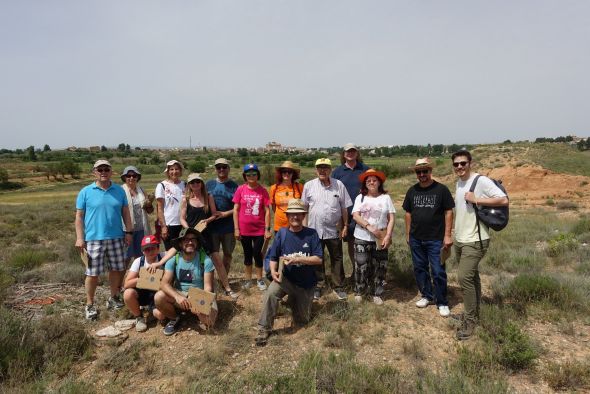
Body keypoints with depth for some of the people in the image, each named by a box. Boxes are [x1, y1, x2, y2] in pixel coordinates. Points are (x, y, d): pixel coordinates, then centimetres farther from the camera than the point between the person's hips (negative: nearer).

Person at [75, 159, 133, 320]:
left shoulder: (119, 191, 7)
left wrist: (129, 232, 4)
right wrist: (79, 238, -7)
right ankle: (90, 305, 17)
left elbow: (125, 212, 10)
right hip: (94, 239, -3)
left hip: (116, 237, 3)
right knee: (92, 273, 3)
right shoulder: (85, 192, 0)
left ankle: (113, 298, 28)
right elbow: (79, 216, 0)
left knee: (116, 269, 11)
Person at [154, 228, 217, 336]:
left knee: (208, 321, -28)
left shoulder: (205, 260, -14)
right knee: (159, 297, -26)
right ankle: (174, 319, 3)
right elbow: (164, 283, -18)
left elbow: (208, 287, -15)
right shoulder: (173, 259, -9)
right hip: (179, 294, 2)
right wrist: (177, 297, -38)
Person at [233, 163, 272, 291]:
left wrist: (267, 229, -6)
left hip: (259, 229, -1)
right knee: (247, 254, 14)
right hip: (244, 230, 1)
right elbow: (236, 210, -1)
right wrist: (236, 229, -4)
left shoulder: (263, 191, -4)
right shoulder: (241, 189, -4)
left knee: (257, 254, 7)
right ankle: (248, 278, 28)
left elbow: (267, 211, -3)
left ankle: (259, 279, 23)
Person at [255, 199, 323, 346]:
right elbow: (273, 258, -2)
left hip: (306, 283, 1)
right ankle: (264, 329, -18)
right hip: (285, 278, -1)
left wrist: (297, 259, -24)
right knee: (271, 293, -34)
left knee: (302, 321, 12)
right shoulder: (282, 233, -5)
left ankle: (294, 299, 43)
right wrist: (273, 271, -22)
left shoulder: (311, 234, -8)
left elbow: (318, 259, -14)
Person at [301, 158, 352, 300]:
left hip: (334, 230, 0)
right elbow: (304, 208, 5)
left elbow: (344, 208, 4)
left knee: (337, 259, 11)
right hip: (315, 229, 0)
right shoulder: (309, 186, -1)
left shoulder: (339, 185, -1)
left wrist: (345, 226, 3)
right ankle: (318, 286, 27)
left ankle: (338, 286, 25)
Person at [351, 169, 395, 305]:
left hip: (380, 239, 0)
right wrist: (369, 226, -21)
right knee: (361, 266, 3)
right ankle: (359, 292, 22)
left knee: (379, 267, 7)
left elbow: (391, 218, -1)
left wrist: (388, 236, -12)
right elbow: (355, 216, -7)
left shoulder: (386, 197, 1)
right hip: (362, 238, 0)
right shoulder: (360, 198, 3)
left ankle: (376, 294, 22)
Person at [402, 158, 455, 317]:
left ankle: (442, 303, 13)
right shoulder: (412, 191, 5)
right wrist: (408, 234, 10)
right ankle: (426, 296, 30)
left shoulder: (441, 189, -6)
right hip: (416, 239, 4)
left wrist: (447, 235, -9)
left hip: (436, 239, -4)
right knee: (420, 268, 13)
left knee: (438, 272, -1)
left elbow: (448, 212, -5)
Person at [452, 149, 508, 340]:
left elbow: (504, 200, -22)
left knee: (465, 277, -13)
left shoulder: (481, 181, -14)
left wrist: (476, 200, -22)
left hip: (475, 241, -8)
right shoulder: (458, 183, 10)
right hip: (459, 240, 8)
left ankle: (470, 320, 0)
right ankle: (474, 312, 31)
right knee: (471, 277, 17)